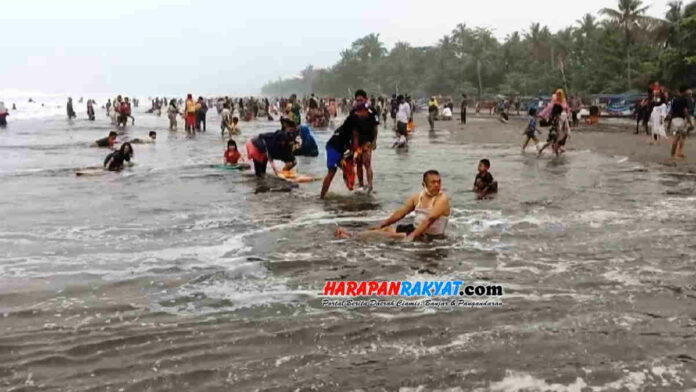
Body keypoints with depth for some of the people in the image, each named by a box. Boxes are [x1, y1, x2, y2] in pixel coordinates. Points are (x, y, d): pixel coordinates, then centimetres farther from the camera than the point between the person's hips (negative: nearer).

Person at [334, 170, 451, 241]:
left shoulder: (442, 199, -17)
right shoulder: (417, 197, 6)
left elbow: (430, 219, -27)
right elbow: (401, 212, 9)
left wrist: (412, 235, -35)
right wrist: (382, 224, 7)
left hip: (431, 235, -7)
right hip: (415, 227, 7)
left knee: (392, 235, -19)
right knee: (387, 229, -3)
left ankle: (352, 236, -21)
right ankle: (352, 235, -4)